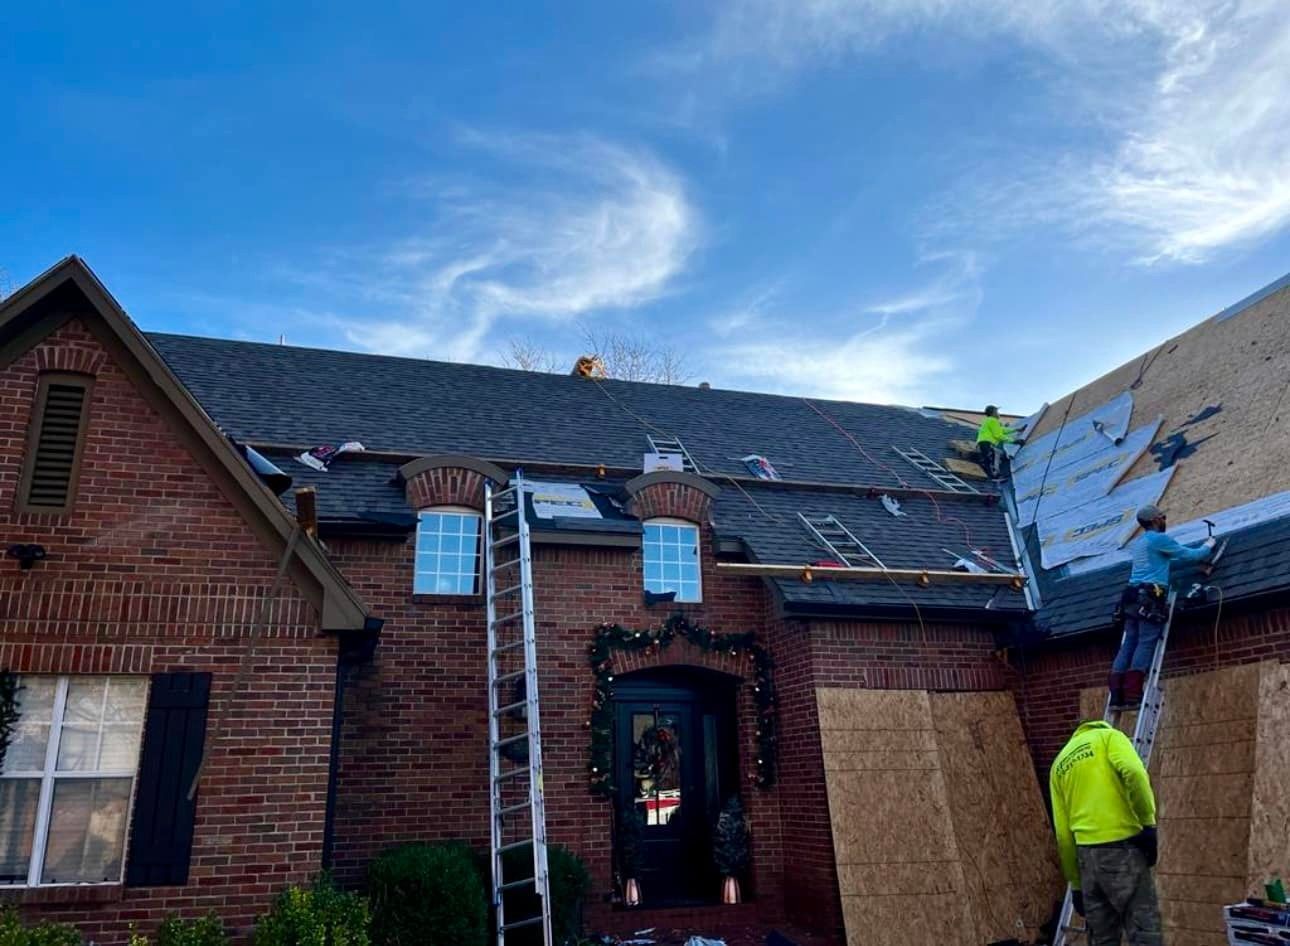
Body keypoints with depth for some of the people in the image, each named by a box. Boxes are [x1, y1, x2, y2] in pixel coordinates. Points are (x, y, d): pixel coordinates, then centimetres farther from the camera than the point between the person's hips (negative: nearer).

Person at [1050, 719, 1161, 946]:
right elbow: (1133, 771, -16)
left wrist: (1076, 884, 19)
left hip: (1088, 855, 5)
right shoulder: (1109, 736, 9)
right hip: (1122, 846, -5)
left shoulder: (1059, 763, 22)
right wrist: (1148, 822, -9)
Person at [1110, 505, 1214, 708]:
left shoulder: (1139, 543, 26)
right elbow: (1190, 555, 5)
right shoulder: (1159, 539, -1)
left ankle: (1116, 696, -9)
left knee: (1128, 644, 1)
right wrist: (1207, 546, 25)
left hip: (1133, 597, 8)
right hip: (1150, 598, -8)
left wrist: (1198, 549, 44)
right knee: (1146, 643, -12)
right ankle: (1132, 696, -21)